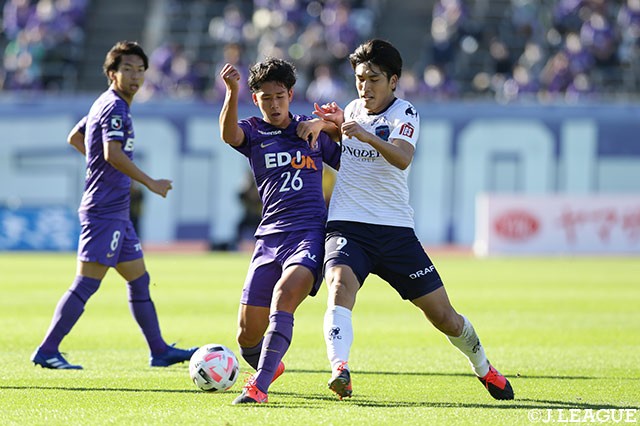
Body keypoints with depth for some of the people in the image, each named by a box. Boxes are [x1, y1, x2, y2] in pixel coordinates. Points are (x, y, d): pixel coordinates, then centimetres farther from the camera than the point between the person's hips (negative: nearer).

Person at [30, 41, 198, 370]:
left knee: (139, 280, 14)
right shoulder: (115, 107, -13)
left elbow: (74, 138, 29)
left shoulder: (105, 105, 16)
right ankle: (47, 352, -10)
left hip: (116, 211, 11)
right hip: (105, 210, -11)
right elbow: (113, 154, -26)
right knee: (86, 284, -11)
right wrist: (151, 183, -20)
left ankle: (160, 351, 19)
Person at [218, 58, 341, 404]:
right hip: (270, 235, 2)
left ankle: (259, 386, -33)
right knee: (247, 334, 1)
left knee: (284, 294, -30)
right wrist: (232, 92, -34)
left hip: (310, 232, -2)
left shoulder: (313, 130, 15)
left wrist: (325, 123, 7)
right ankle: (269, 367, 36)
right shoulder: (253, 132, 10)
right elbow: (228, 134, -15)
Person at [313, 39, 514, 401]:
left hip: (395, 229, -2)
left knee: (443, 316, 4)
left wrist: (367, 136, -46)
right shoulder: (354, 109, 10)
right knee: (341, 288, -31)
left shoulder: (405, 114, -6)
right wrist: (336, 122, 10)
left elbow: (402, 157, -28)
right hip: (347, 226, 2)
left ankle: (485, 369, 31)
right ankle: (340, 370, -47)